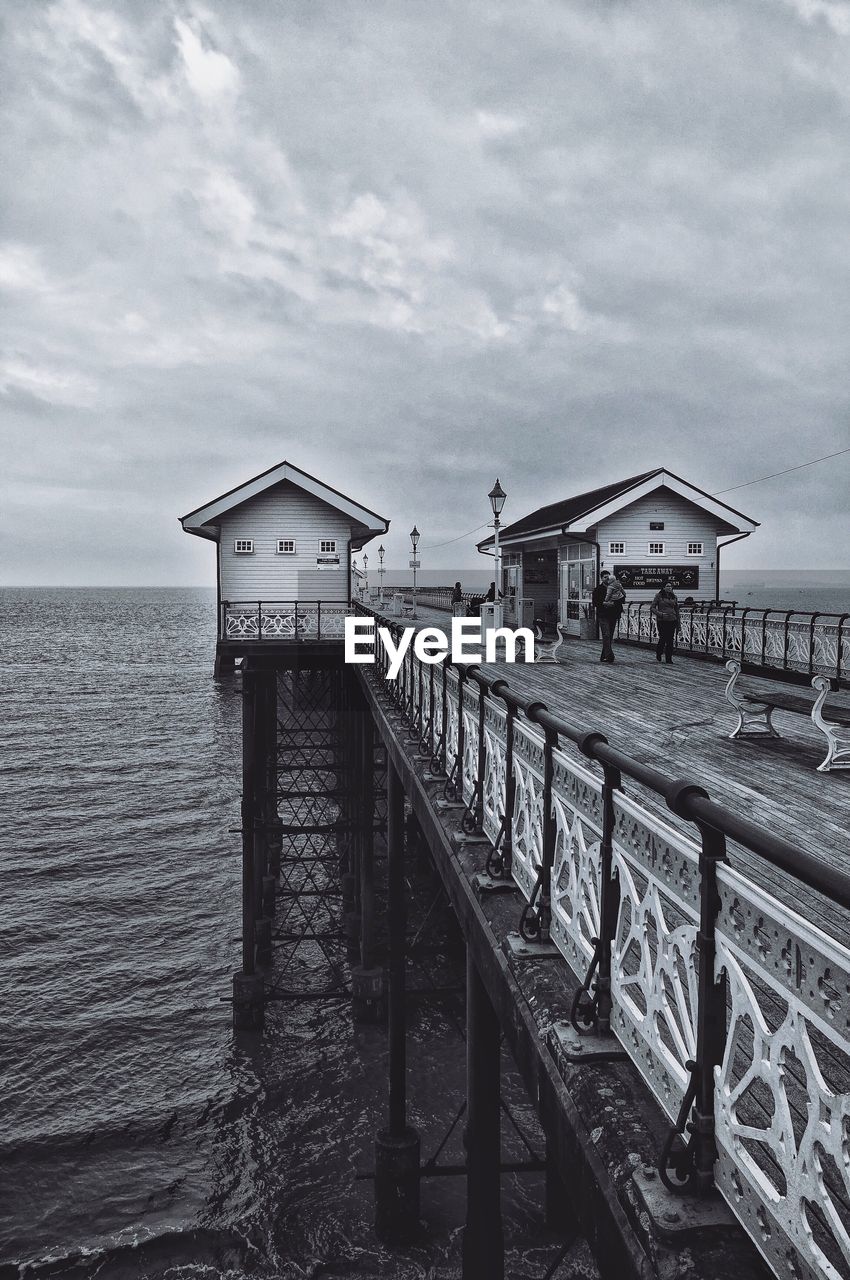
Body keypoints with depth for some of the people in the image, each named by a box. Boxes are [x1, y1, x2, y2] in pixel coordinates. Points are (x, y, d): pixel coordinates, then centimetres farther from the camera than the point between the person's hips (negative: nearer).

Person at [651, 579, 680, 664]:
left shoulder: (673, 596, 9)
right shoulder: (659, 596, -2)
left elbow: (676, 609, 14)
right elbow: (652, 608, -2)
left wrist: (679, 621, 12)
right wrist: (660, 614, -15)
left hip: (672, 620, 3)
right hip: (662, 621, -3)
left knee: (670, 640, 0)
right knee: (663, 639, -4)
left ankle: (669, 658, 7)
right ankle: (658, 655, 21)